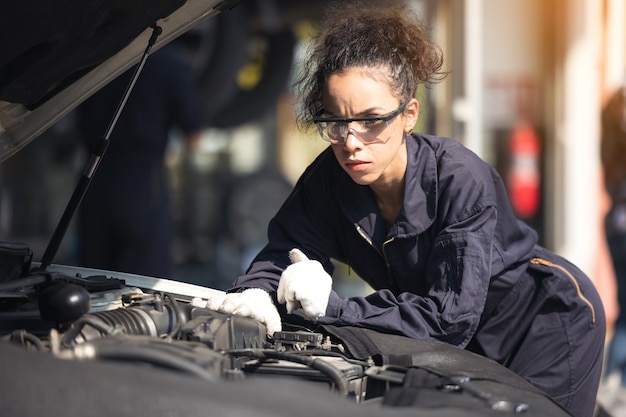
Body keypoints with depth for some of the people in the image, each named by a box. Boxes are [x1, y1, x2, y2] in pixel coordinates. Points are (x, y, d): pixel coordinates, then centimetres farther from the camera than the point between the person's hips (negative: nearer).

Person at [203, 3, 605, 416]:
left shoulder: (461, 178, -33)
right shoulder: (330, 178, -16)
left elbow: (451, 318, -36)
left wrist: (333, 307, -42)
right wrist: (256, 294, -35)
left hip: (546, 317, -5)